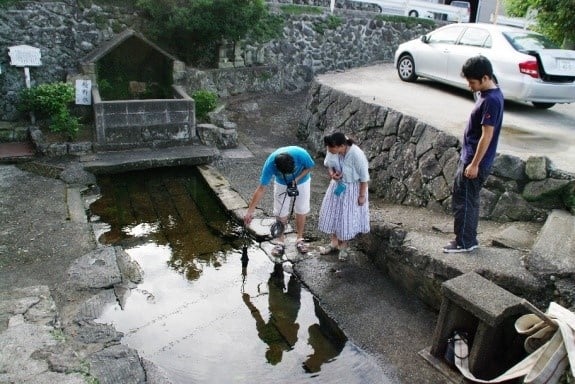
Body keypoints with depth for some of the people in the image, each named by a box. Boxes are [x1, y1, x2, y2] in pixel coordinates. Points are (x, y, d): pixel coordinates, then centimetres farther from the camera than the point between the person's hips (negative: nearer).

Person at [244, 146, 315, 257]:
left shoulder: (301, 154, -40)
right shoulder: (270, 164, -36)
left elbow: (309, 167, -15)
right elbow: (261, 189, -29)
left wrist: (297, 179, -31)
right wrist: (250, 211, -30)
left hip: (302, 182, 0)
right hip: (281, 184, 0)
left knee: (301, 211, 7)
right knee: (281, 213, 1)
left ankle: (299, 239, 27)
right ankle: (281, 241, 19)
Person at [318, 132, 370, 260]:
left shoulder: (357, 155, -34)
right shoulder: (332, 150, -18)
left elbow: (364, 177, -21)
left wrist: (362, 195, -13)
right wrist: (331, 173, -18)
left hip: (352, 189, -5)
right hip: (337, 185, 6)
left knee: (347, 217, 7)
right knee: (332, 213, 13)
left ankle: (343, 246, 29)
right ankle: (334, 243, 32)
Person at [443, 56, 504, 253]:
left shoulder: (491, 100, -22)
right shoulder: (490, 94, 9)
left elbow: (487, 135, -22)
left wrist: (474, 164, -19)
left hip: (475, 161, -10)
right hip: (469, 157, 10)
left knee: (463, 201, 1)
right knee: (468, 200, 16)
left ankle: (464, 242, 13)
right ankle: (469, 239, 27)